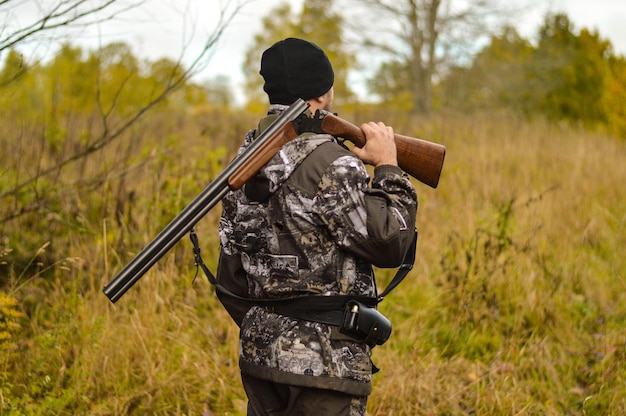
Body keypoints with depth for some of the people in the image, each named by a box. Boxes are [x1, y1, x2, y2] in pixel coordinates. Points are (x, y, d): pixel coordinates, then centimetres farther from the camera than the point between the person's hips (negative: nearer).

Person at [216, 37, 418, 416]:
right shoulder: (329, 163, -16)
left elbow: (231, 276, 15)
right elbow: (389, 243, -14)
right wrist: (389, 168, -3)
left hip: (260, 352, 8)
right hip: (324, 362, -8)